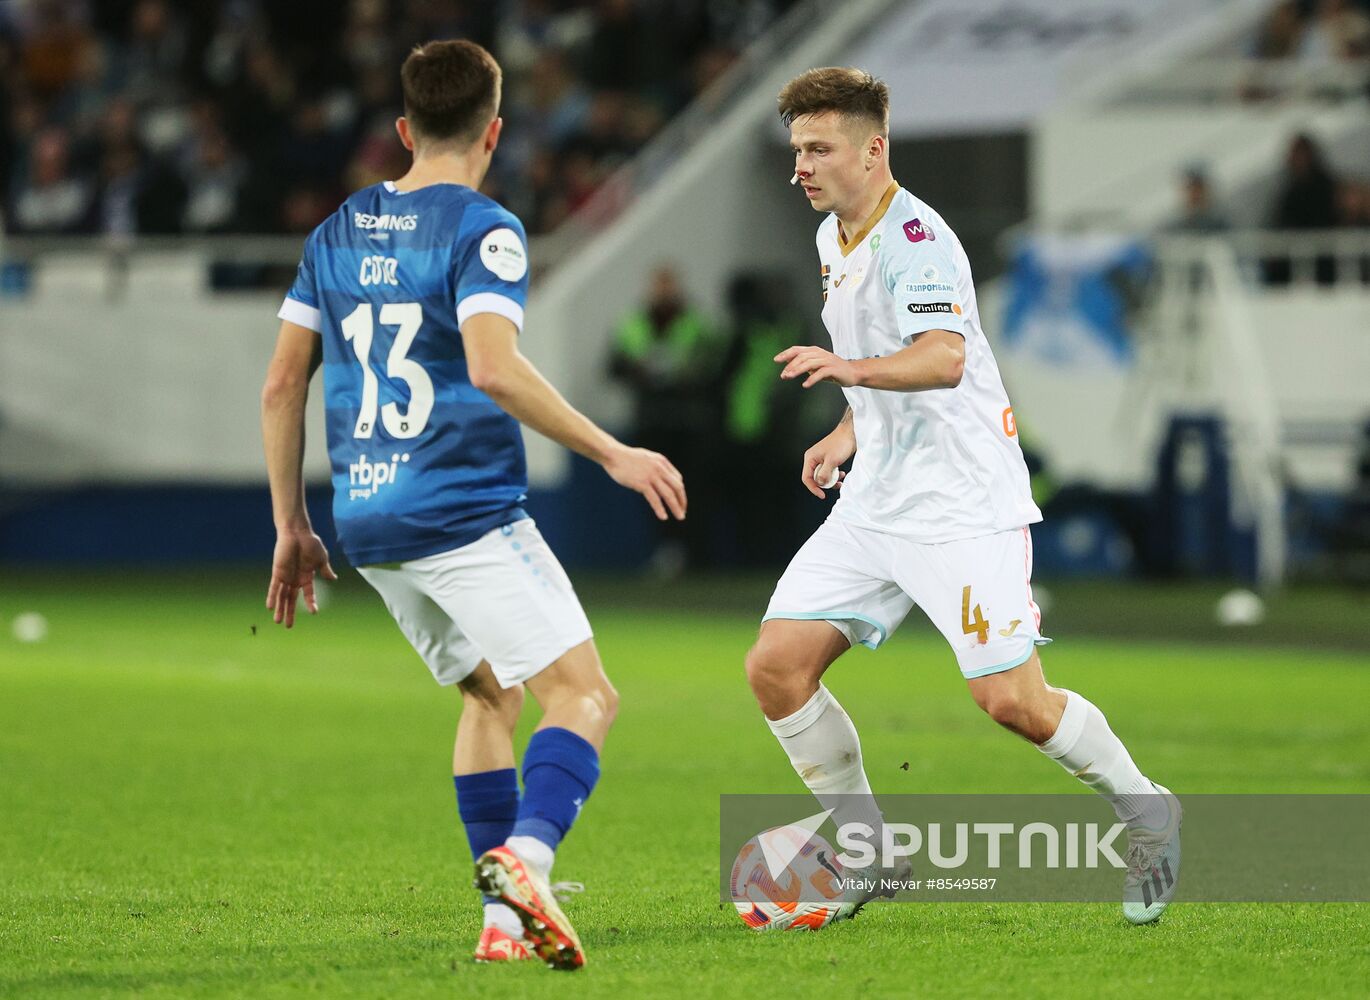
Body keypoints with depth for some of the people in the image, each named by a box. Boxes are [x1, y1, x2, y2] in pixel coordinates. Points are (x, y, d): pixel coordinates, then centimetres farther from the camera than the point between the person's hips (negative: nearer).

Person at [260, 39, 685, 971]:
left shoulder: (337, 234, 13)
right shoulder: (484, 231, -8)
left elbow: (282, 385, 15)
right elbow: (493, 368, -24)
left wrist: (292, 527, 21)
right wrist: (613, 453, -19)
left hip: (367, 520, 7)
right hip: (465, 512, -7)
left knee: (493, 693, 21)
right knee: (583, 692, -7)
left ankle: (504, 919, 12)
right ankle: (524, 856, -33)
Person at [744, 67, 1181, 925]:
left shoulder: (916, 239, -17)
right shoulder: (834, 235, 12)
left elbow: (942, 358, -35)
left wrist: (851, 369, -51)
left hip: (966, 503, -8)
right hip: (876, 502, 8)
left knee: (1012, 700, -12)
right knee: (776, 667, -5)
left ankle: (1146, 813, 14)